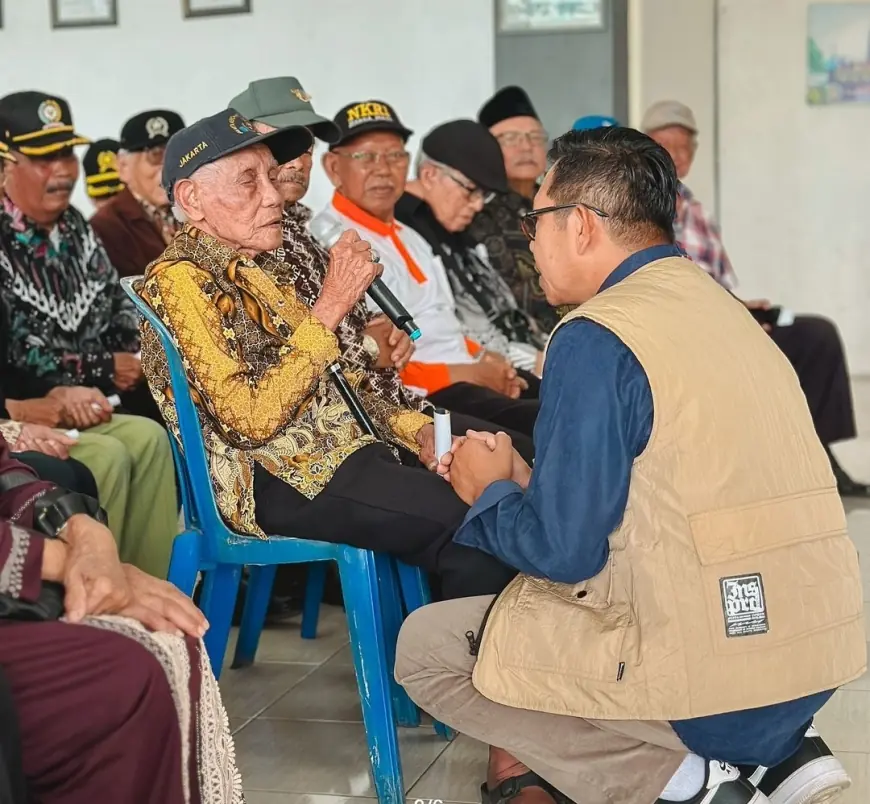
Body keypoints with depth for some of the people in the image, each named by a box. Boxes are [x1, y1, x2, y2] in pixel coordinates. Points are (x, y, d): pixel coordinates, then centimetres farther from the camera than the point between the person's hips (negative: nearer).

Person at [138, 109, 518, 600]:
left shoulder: (261, 267, 20)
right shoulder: (179, 280, -8)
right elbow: (251, 418, -18)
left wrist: (415, 429, 6)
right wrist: (330, 308, -16)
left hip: (348, 446, 9)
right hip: (282, 481, -9)